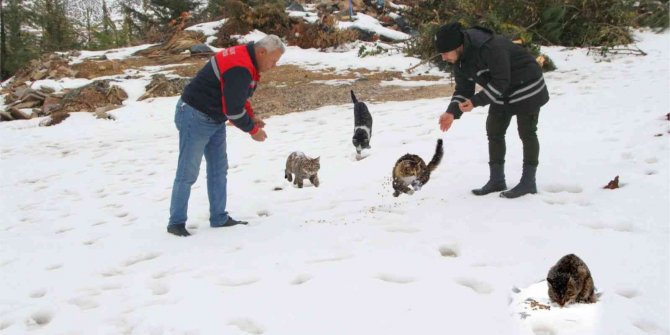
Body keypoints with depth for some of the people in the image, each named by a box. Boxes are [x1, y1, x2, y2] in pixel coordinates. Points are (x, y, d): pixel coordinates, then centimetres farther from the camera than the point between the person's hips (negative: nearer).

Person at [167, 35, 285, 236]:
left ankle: (219, 218, 20)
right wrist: (253, 130, -11)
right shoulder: (240, 69, -26)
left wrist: (251, 116, 7)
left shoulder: (245, 60, 6)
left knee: (219, 168, 12)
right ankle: (176, 223, 6)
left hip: (215, 120, 10)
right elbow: (233, 109, -25)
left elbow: (237, 96, 19)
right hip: (195, 116, -10)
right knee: (188, 172, -3)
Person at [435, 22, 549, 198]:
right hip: (501, 94, 9)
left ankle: (528, 182, 8)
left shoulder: (490, 47, -34)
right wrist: (452, 112, -17)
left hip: (526, 88, -9)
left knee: (526, 133, -1)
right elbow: (463, 88, -1)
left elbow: (501, 82, -32)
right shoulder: (459, 59, -5)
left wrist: (476, 101, -33)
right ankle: (496, 180, 17)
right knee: (494, 131, 8)